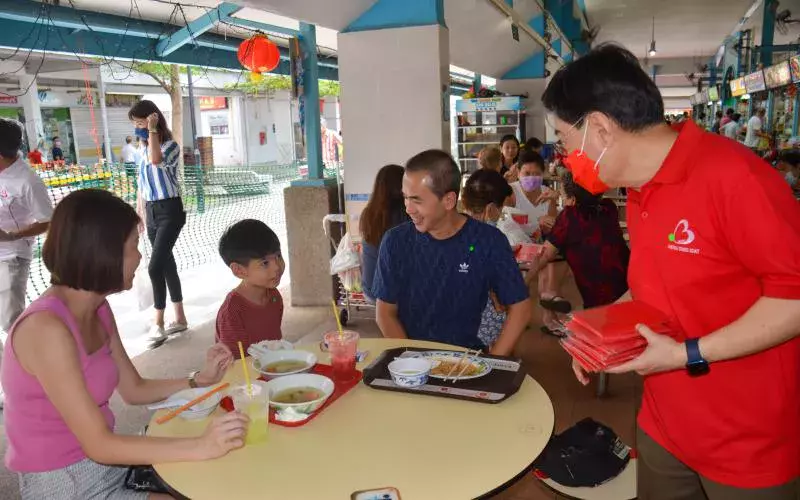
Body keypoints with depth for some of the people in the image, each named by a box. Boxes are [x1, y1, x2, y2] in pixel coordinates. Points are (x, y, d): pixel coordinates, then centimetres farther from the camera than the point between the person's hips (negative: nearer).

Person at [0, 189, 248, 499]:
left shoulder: (98, 309, 0)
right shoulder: (46, 328, -27)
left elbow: (133, 389, 9)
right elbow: (98, 445, -26)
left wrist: (201, 379, -3)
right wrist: (201, 446, -31)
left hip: (108, 464, 7)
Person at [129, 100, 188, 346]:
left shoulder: (170, 145, -11)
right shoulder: (142, 149, 11)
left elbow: (157, 160, -35)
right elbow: (142, 183, 17)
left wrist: (152, 131, -26)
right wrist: (139, 215, 16)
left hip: (170, 210, -8)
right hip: (151, 211, 8)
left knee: (155, 267, -14)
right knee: (167, 265, 12)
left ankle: (158, 324, -2)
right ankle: (180, 318, 22)